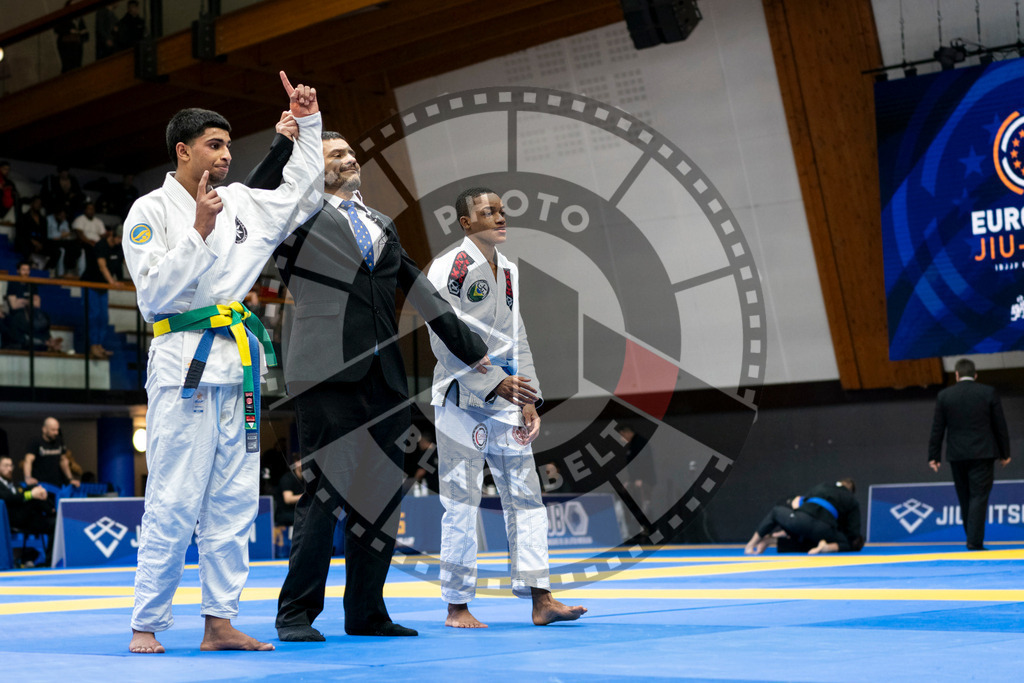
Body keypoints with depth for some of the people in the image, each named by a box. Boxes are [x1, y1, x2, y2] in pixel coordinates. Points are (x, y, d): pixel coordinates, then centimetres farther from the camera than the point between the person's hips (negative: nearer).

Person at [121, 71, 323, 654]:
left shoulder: (242, 202, 15)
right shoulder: (152, 210, -2)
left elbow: (303, 198, 25)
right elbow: (154, 294, -11)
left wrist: (308, 124, 19)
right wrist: (198, 230, -15)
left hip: (239, 365, 7)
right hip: (185, 362, -6)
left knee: (234, 501, 6)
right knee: (174, 502, -6)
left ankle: (220, 623, 13)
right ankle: (146, 626, 3)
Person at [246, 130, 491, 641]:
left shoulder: (381, 225, 24)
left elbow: (419, 289, 26)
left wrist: (469, 347, 26)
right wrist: (286, 141, -16)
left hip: (383, 377, 6)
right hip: (327, 374, -6)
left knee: (382, 495, 7)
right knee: (326, 492, -8)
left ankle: (366, 612, 18)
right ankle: (296, 613, 3)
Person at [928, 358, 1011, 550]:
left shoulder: (944, 395, 1)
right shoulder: (989, 393, -1)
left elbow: (937, 428, 2)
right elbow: (1000, 426, 1)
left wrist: (934, 456, 6)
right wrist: (1004, 453, 9)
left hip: (957, 455, 2)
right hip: (982, 454, -2)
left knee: (965, 498, 12)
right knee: (979, 496, -3)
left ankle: (974, 539, 17)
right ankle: (975, 542, -11)